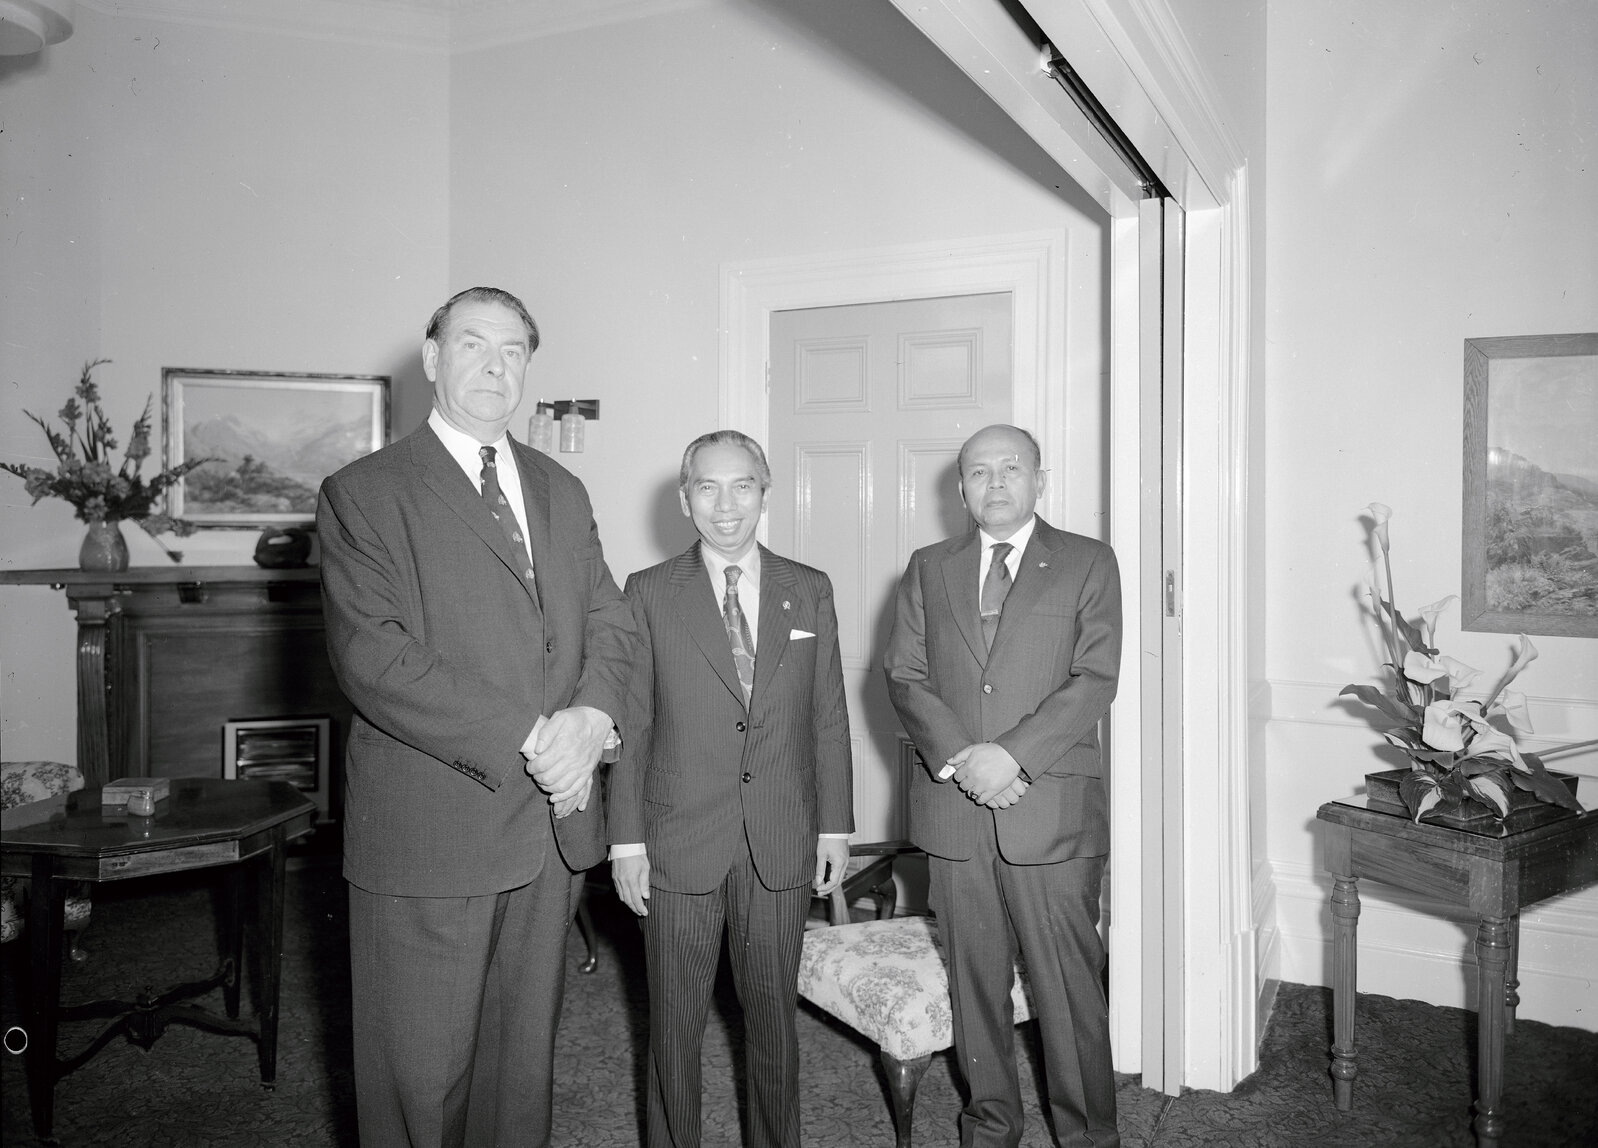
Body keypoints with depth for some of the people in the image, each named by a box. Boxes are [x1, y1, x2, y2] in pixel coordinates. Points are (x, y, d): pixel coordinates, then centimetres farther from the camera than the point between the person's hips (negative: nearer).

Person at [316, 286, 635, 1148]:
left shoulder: (562, 491, 14)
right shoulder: (362, 493, -5)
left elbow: (609, 618, 11)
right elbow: (372, 658, -15)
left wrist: (590, 716, -10)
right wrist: (527, 739, -19)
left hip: (552, 823, 5)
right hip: (429, 831, -5)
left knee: (525, 1054, 18)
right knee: (421, 1074, 8)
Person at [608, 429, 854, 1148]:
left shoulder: (809, 591, 5)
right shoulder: (649, 593, -1)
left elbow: (828, 719, 6)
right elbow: (631, 725, -2)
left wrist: (835, 826, 5)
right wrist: (626, 840, -5)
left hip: (782, 846, 2)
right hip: (679, 845, -2)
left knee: (774, 1013, 15)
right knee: (674, 1021, 11)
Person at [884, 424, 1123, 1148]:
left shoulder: (1088, 564, 4)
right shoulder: (929, 568, 11)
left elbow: (1095, 679, -6)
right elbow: (905, 675, 4)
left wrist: (1011, 755, -16)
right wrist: (957, 758, -11)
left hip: (1053, 809, -2)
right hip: (953, 808, 3)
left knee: (1070, 983, 4)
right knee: (973, 978, 12)